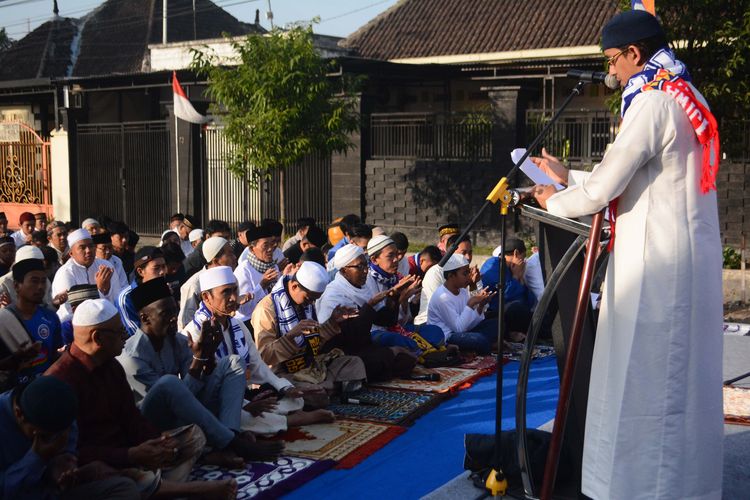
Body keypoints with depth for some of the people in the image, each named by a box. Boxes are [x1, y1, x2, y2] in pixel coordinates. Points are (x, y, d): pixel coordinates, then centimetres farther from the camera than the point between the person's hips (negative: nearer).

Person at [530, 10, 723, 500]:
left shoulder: (652, 103, -15)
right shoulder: (685, 97, 16)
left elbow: (603, 190, -15)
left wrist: (554, 202, 4)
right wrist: (568, 177, 22)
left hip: (657, 264, -10)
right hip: (691, 261, 10)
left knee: (646, 378, -2)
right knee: (682, 374, 15)